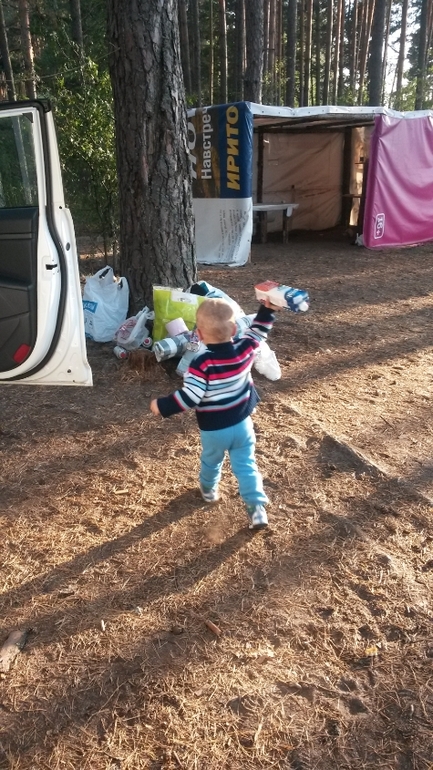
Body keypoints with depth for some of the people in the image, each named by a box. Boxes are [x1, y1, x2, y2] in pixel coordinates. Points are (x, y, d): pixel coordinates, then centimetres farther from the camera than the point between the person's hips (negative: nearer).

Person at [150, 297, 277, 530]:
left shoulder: (202, 364, -28)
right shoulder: (245, 350, -14)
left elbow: (189, 397, -29)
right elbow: (258, 332, 7)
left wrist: (162, 406, -17)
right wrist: (267, 308, 12)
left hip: (213, 429, -2)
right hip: (242, 424, 3)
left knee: (211, 460, 25)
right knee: (246, 465, 12)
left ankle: (209, 490, 51)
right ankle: (257, 508, 7)